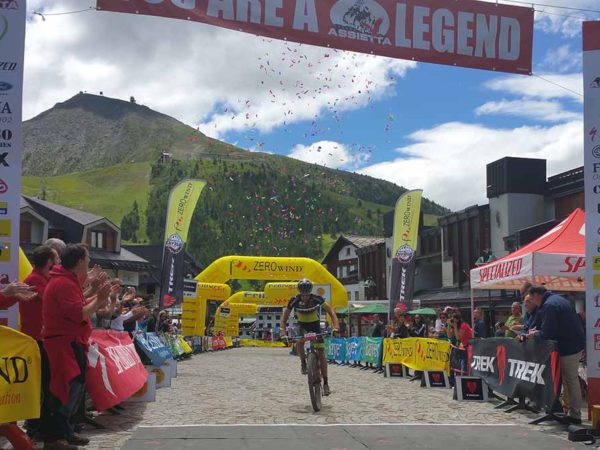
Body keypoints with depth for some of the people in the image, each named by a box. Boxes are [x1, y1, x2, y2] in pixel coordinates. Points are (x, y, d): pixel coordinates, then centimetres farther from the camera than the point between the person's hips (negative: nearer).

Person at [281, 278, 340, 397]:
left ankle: (325, 383, -4)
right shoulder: (294, 301, -22)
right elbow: (285, 318, -13)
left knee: (321, 353, -10)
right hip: (301, 325, 1)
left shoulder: (317, 299, -25)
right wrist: (283, 332, -28)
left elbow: (331, 312, -21)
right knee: (299, 342, -32)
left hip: (315, 324, -1)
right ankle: (303, 362, -2)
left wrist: (336, 326, -36)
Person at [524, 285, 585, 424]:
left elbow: (547, 333, -21)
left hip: (568, 347, -10)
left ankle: (574, 414, 1)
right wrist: (537, 331, 13)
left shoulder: (549, 306, -18)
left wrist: (535, 335, -1)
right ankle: (574, 411, 19)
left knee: (570, 379, -4)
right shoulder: (558, 299, 15)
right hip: (576, 342, 10)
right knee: (571, 378, 14)